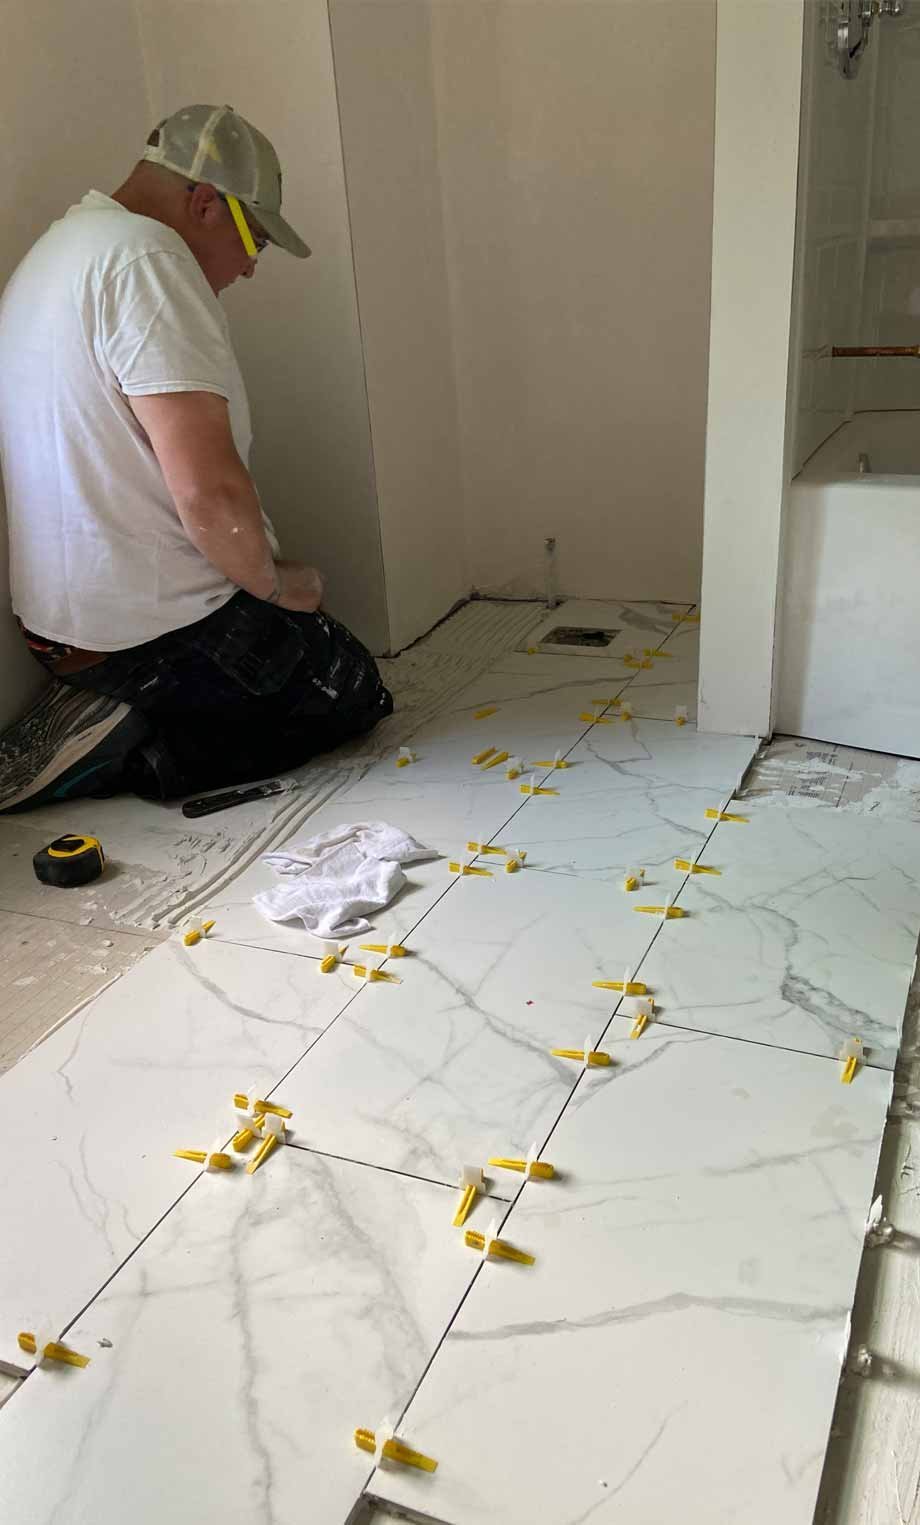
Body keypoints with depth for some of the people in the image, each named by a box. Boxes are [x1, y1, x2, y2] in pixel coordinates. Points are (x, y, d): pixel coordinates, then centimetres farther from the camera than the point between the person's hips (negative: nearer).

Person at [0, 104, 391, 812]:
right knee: (354, 694, 9)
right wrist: (276, 584, -8)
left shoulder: (59, 248, 16)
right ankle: (120, 753, -5)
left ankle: (105, 720, 8)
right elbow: (208, 492, -28)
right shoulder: (146, 257, -19)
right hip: (159, 622, -10)